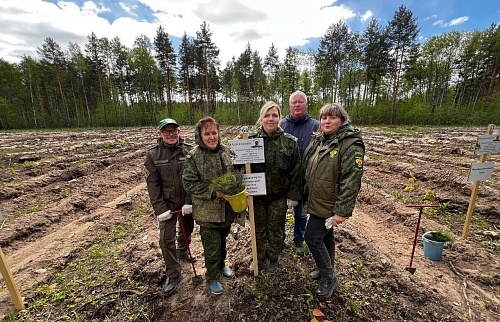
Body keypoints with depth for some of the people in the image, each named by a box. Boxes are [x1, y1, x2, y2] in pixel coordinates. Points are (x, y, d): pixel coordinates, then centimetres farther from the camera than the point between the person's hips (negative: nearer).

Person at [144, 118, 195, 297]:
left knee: (187, 229, 21)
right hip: (167, 203, -1)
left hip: (187, 202, 2)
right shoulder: (153, 155, -8)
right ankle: (174, 275, 19)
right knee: (166, 239, -2)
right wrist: (160, 209, -13)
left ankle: (182, 251, 53)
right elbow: (153, 184, -9)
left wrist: (189, 202, -15)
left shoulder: (189, 151, -9)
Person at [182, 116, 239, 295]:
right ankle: (212, 277, 36)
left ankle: (221, 265, 52)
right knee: (212, 246, 10)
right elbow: (189, 183, -16)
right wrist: (213, 192, -22)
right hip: (207, 211, -4)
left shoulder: (226, 151, -1)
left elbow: (235, 173, 11)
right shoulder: (194, 156, -14)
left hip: (227, 208, 5)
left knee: (222, 241, 25)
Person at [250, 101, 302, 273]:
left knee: (276, 229, 18)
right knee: (258, 228, 18)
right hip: (256, 194, 1)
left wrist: (293, 195, -4)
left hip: (279, 196, 0)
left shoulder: (289, 142, -8)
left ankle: (273, 258, 44)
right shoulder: (251, 140, -8)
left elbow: (296, 171, -4)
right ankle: (259, 258, 43)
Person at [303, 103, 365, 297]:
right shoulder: (318, 140, 6)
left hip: (328, 205, -7)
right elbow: (308, 169, 14)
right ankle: (325, 270, 42)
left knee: (312, 237, -1)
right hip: (316, 201, 7)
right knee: (325, 237, 21)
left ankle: (328, 277, 22)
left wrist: (342, 211, -21)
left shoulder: (351, 145, -18)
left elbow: (351, 181, -21)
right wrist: (305, 195, 15)